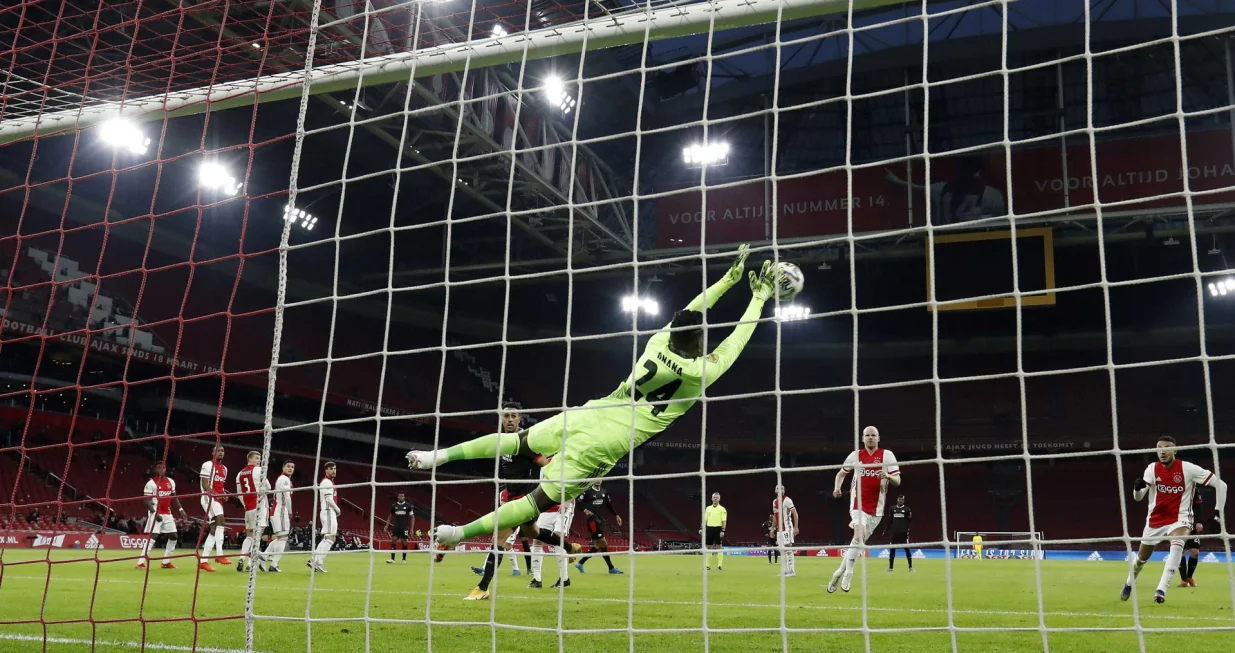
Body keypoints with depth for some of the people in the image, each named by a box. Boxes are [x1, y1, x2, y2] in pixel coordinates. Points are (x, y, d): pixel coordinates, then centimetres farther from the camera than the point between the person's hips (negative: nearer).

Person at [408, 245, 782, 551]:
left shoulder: (658, 342, 4)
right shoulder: (699, 373, -8)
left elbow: (689, 314, 20)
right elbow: (734, 343, 8)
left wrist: (730, 277, 26)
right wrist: (760, 297, 18)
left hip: (587, 417, 5)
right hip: (602, 445, -4)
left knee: (517, 441, 20)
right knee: (541, 501, 2)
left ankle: (441, 454, 15)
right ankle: (460, 532, 0)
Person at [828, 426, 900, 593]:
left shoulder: (887, 455, 0)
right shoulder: (855, 455, 4)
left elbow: (897, 481, -2)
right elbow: (841, 473, 18)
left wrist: (887, 476, -24)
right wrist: (837, 487, -1)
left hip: (876, 507, 1)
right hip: (858, 503, -1)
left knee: (859, 541, 6)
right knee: (859, 536, -22)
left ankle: (841, 571, 19)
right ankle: (848, 573, -11)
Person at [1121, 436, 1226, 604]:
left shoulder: (1188, 469, -15)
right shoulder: (1152, 469, -8)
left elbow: (1221, 485, -10)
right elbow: (1137, 497, -12)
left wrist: (1218, 513, -11)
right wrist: (1137, 487, -36)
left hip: (1179, 518, -3)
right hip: (1155, 519, 3)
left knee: (1177, 545, -35)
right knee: (1142, 557, 13)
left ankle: (1161, 590, -33)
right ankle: (1129, 584, 43)